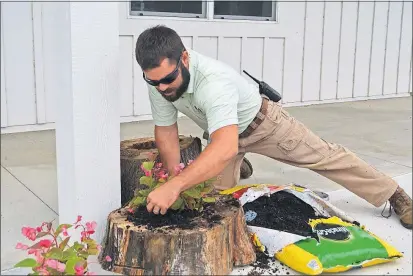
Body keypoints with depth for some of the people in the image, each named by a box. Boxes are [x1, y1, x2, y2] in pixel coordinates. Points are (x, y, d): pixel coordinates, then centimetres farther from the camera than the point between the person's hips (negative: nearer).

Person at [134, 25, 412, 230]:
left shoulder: (213, 80, -46)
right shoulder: (159, 80, -24)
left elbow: (225, 147, -59)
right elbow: (166, 131, -11)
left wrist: (175, 185, -67)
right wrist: (174, 180, -15)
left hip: (261, 121, -5)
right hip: (223, 131, 6)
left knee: (323, 156, 1)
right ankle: (236, 165, 48)